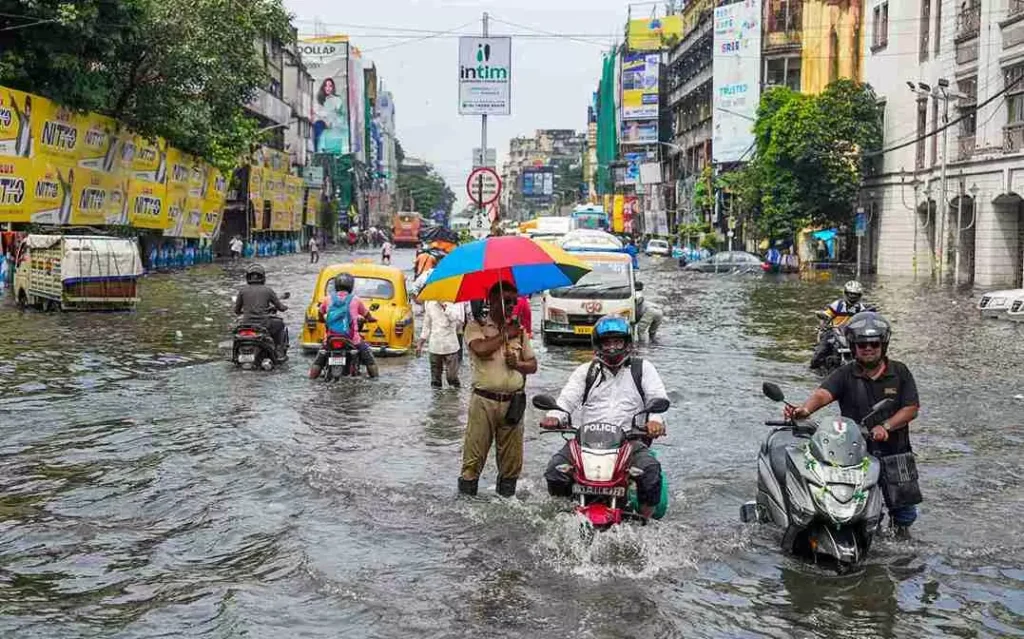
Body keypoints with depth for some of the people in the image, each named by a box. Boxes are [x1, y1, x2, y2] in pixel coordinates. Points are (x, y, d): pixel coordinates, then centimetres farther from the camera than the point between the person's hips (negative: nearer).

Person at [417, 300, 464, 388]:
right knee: (435, 378, 8)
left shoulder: (456, 302, -4)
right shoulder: (429, 303, 8)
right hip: (434, 347, 3)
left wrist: (444, 306, -23)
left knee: (453, 377, -3)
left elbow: (459, 319, -23)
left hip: (450, 347, -3)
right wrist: (420, 343, 14)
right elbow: (426, 325, 15)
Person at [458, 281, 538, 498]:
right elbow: (481, 349, -19)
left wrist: (518, 364, -6)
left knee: (512, 458, 9)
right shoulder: (476, 326, 2)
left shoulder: (518, 329, 14)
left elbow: (533, 365, 15)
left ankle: (506, 496, 20)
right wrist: (505, 335, -6)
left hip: (513, 402, 4)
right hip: (483, 400, -4)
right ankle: (466, 496, 5)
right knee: (474, 456, -3)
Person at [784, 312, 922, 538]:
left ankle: (901, 527, 40)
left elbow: (912, 408, -1)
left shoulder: (899, 372, 4)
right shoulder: (845, 374, -1)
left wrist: (886, 426, -17)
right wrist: (805, 409, -40)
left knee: (905, 510, 9)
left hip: (895, 453, 1)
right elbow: (823, 393, -18)